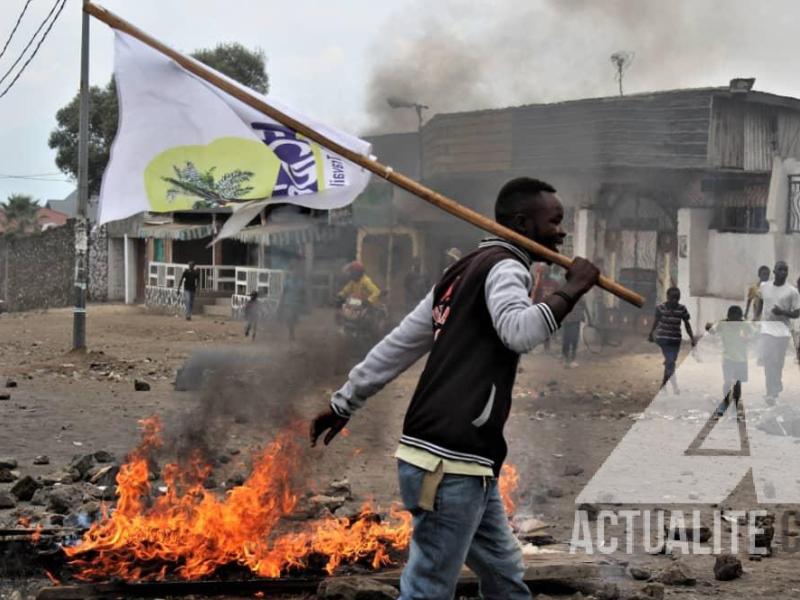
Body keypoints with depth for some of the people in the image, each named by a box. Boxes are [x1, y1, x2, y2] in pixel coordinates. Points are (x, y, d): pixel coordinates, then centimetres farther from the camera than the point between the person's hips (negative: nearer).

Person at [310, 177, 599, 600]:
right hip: (450, 466, -10)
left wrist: (343, 404, 24)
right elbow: (520, 331, -30)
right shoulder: (504, 266, -7)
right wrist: (571, 290, -17)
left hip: (460, 463, 10)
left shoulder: (467, 272, 21)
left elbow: (397, 345, 22)